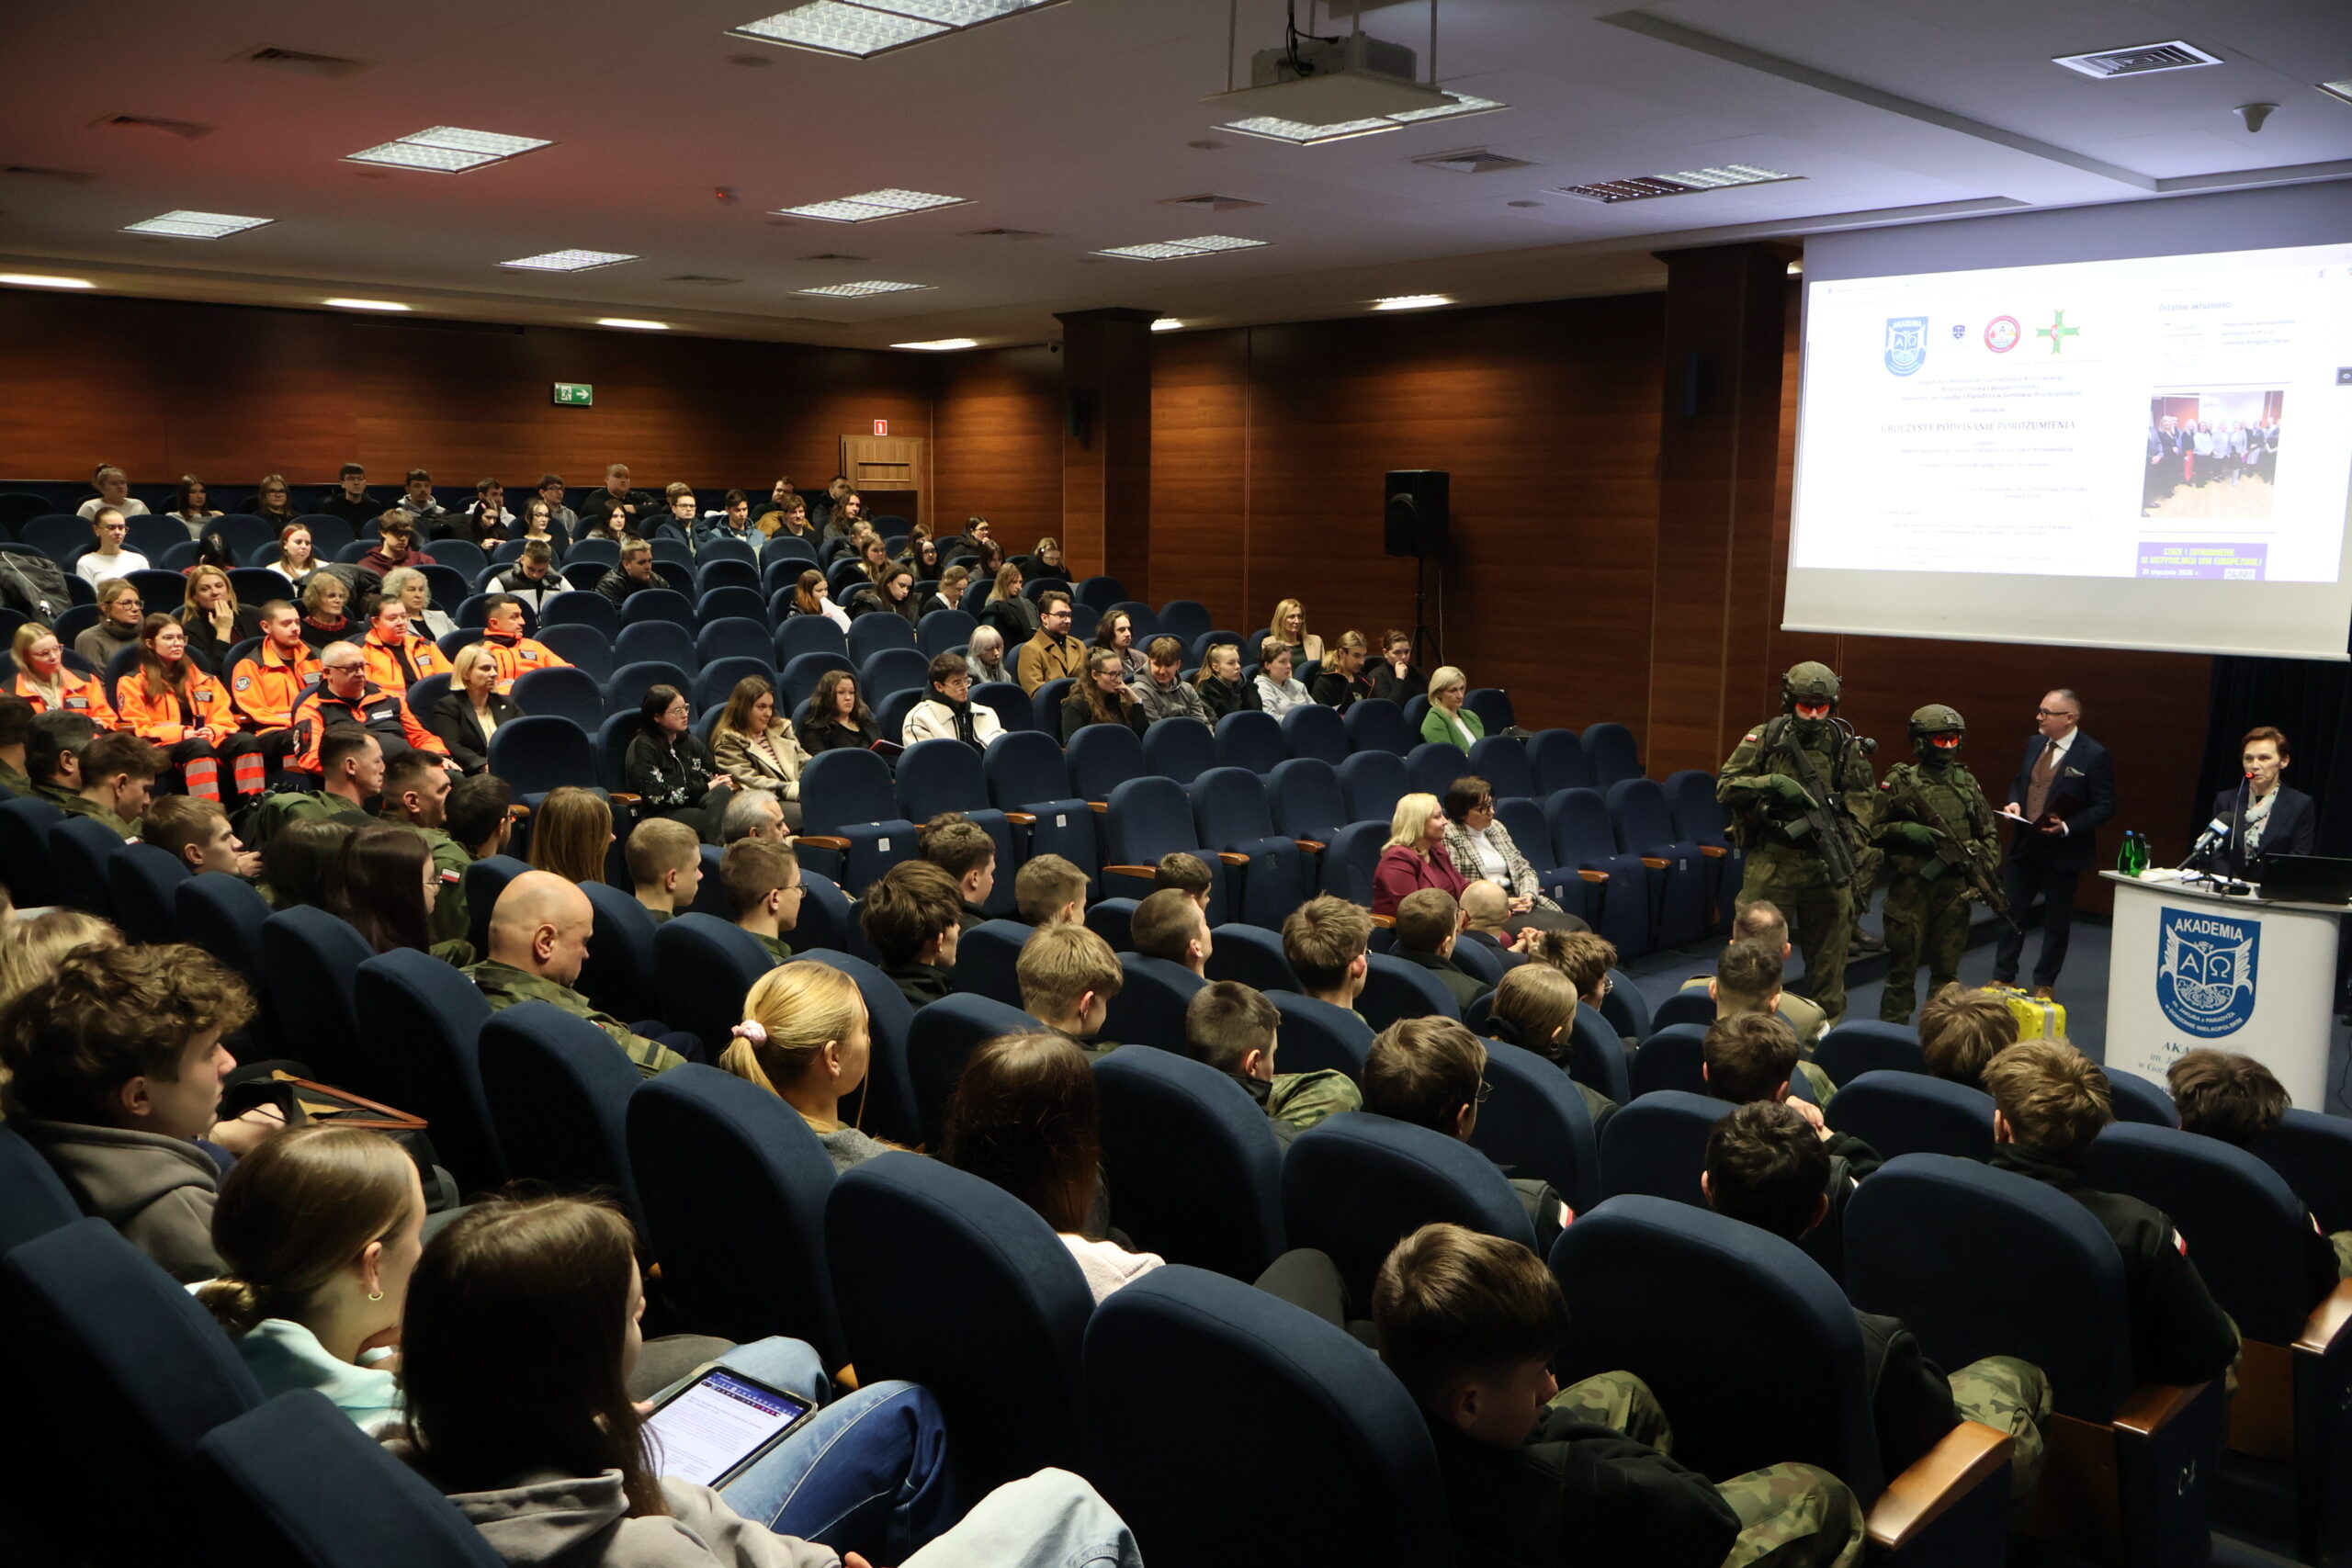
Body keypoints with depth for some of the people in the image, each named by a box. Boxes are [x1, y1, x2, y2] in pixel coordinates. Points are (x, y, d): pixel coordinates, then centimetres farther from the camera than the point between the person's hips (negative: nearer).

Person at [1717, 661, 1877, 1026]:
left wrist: (1849, 852, -7)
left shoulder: (1845, 746, 4)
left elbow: (1860, 804, 5)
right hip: (1771, 862, -2)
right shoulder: (1764, 739, 0)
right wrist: (1773, 783, -17)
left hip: (1827, 865, 2)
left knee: (1829, 952, 10)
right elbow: (1725, 786, -4)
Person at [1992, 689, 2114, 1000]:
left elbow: (2105, 806, -13)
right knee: (2010, 911, 11)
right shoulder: (2034, 744, 5)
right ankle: (2003, 978, 23)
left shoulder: (2094, 756, -14)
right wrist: (2014, 802, -3)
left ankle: (2044, 984, 22)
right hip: (2024, 844, 5)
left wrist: (2067, 827, -23)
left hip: (2062, 850, -5)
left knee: (2056, 921, 9)